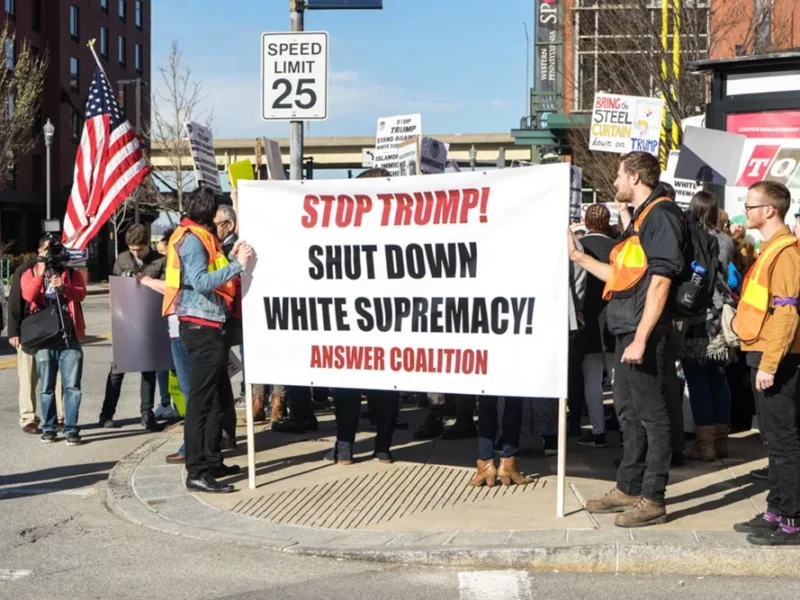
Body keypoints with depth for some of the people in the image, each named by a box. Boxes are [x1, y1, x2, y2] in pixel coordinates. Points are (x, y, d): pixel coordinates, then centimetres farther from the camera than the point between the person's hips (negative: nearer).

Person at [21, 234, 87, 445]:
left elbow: (81, 294, -9)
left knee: (72, 386, -3)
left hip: (69, 336, 0)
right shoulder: (30, 274, 10)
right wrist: (40, 275, -19)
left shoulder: (72, 273, 11)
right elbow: (28, 296, -10)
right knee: (46, 387, 6)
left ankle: (71, 429, 0)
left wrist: (63, 287, -26)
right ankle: (49, 428, 14)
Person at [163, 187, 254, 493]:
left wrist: (231, 259, 6)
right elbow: (201, 282, -24)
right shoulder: (192, 239, -11)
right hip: (200, 326, -10)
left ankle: (211, 461, 24)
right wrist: (237, 265, -25)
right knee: (201, 399, -9)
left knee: (219, 396, 16)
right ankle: (196, 472, -7)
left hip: (207, 326, 10)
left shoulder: (198, 238, 19)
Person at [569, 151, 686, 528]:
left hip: (646, 335, -10)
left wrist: (641, 339, -23)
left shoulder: (660, 215, -12)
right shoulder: (641, 218, 17)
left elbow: (660, 281, -20)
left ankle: (652, 500, 4)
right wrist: (578, 256, 25)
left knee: (652, 415, -3)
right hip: (628, 332, 10)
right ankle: (628, 489, 26)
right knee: (628, 412, 16)